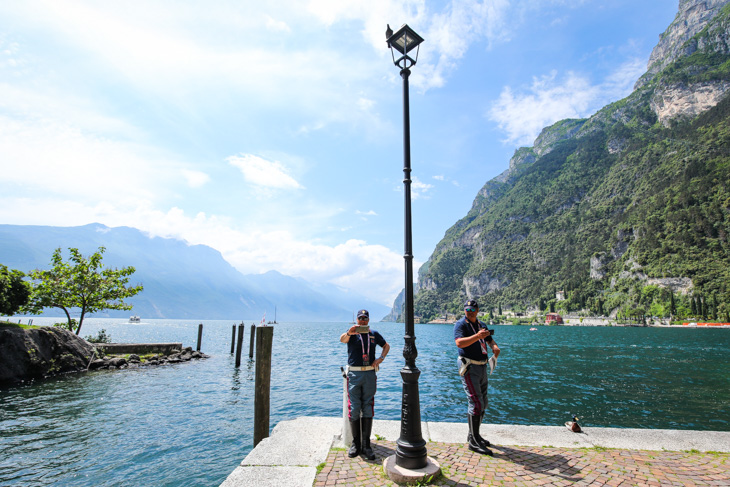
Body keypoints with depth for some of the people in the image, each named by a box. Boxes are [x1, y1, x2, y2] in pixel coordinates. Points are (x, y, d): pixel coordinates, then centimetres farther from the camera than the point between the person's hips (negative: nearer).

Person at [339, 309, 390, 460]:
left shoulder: (374, 334, 9)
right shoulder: (351, 334, 1)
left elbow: (386, 346, 24)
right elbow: (342, 339, -23)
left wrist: (380, 359, 5)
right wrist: (348, 333, -46)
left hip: (370, 374, 2)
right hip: (354, 375, -2)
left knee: (368, 409, 4)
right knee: (354, 409, 1)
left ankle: (366, 445, 12)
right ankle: (355, 444, 14)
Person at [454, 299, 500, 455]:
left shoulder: (481, 325, 15)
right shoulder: (460, 325, -9)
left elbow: (489, 339, 21)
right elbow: (459, 342, -25)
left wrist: (494, 346, -2)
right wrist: (477, 336, -38)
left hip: (482, 367, 8)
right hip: (469, 367, -8)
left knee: (482, 403, 14)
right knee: (476, 403, -12)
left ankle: (474, 435, 27)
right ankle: (473, 441, -4)